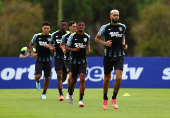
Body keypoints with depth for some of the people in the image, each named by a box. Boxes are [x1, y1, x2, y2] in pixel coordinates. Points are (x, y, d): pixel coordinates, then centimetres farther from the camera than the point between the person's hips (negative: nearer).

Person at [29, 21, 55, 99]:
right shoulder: (37, 36, 0)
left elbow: (54, 49, 3)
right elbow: (31, 44, 16)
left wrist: (51, 49, -20)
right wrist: (32, 52, 2)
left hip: (48, 60, 1)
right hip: (39, 60, -1)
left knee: (47, 78, 1)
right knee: (37, 76, -17)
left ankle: (44, 93, 21)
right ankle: (37, 82, 21)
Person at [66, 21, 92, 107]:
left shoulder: (87, 36, 3)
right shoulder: (72, 36, -4)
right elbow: (67, 48, -3)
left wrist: (89, 49, 6)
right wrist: (74, 49, -21)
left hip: (83, 61, 0)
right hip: (74, 60, 0)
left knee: (82, 80, -15)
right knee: (74, 80, 13)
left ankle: (80, 100, -17)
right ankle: (70, 94, 45)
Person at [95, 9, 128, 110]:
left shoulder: (122, 27, 6)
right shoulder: (105, 27, -3)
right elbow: (97, 38, 6)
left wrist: (123, 43, 10)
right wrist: (104, 43, -12)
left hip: (119, 56, 1)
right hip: (108, 56, -1)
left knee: (119, 77, -16)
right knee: (107, 79, 8)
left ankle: (114, 98, 2)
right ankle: (105, 99, 28)